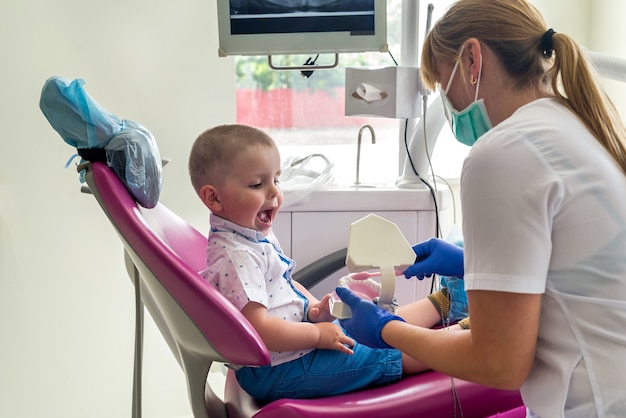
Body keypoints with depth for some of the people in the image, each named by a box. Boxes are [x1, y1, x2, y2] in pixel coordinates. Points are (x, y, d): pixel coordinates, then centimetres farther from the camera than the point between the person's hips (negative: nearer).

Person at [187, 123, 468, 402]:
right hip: (277, 371, -10)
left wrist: (314, 308, 2)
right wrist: (318, 334, -21)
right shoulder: (236, 256, -27)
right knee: (391, 354, -4)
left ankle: (442, 303, 36)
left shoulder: (259, 235, 7)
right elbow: (259, 329, -32)